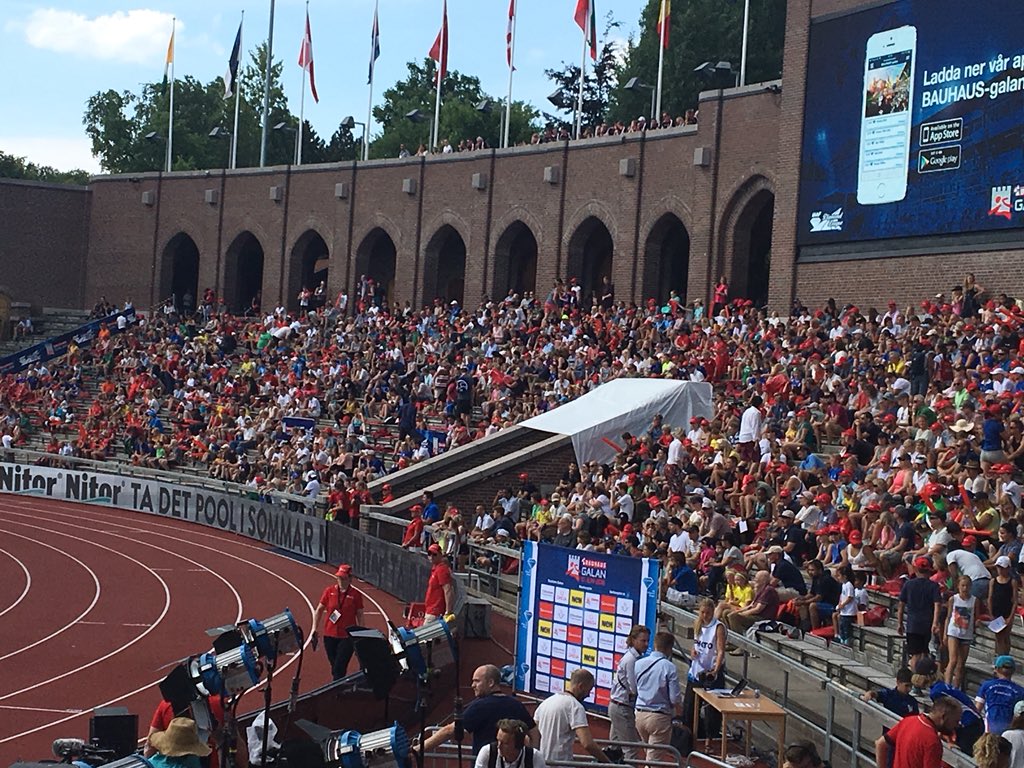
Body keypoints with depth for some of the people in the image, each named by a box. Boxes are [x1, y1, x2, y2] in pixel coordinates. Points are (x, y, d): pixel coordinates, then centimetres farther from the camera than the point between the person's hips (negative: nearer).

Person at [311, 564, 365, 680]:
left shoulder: (356, 595, -2)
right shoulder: (329, 591, 2)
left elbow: (360, 616, 5)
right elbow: (319, 610, 8)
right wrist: (315, 629, 0)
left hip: (347, 637, -3)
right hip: (330, 636, 3)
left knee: (339, 668, -10)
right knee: (334, 668, 12)